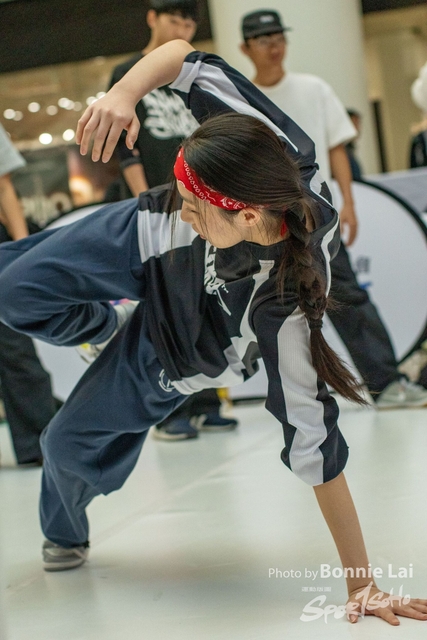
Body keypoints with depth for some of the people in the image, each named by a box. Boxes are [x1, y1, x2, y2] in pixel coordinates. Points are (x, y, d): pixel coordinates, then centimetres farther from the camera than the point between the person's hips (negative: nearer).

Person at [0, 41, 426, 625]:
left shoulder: (283, 313, -46)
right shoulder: (273, 157, -38)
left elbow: (316, 450, -40)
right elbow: (183, 55, -25)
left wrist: (360, 583, -36)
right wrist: (124, 94, -45)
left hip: (167, 355, -3)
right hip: (141, 240, 3)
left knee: (73, 444, 5)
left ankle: (66, 534, 44)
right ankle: (98, 326, 43)